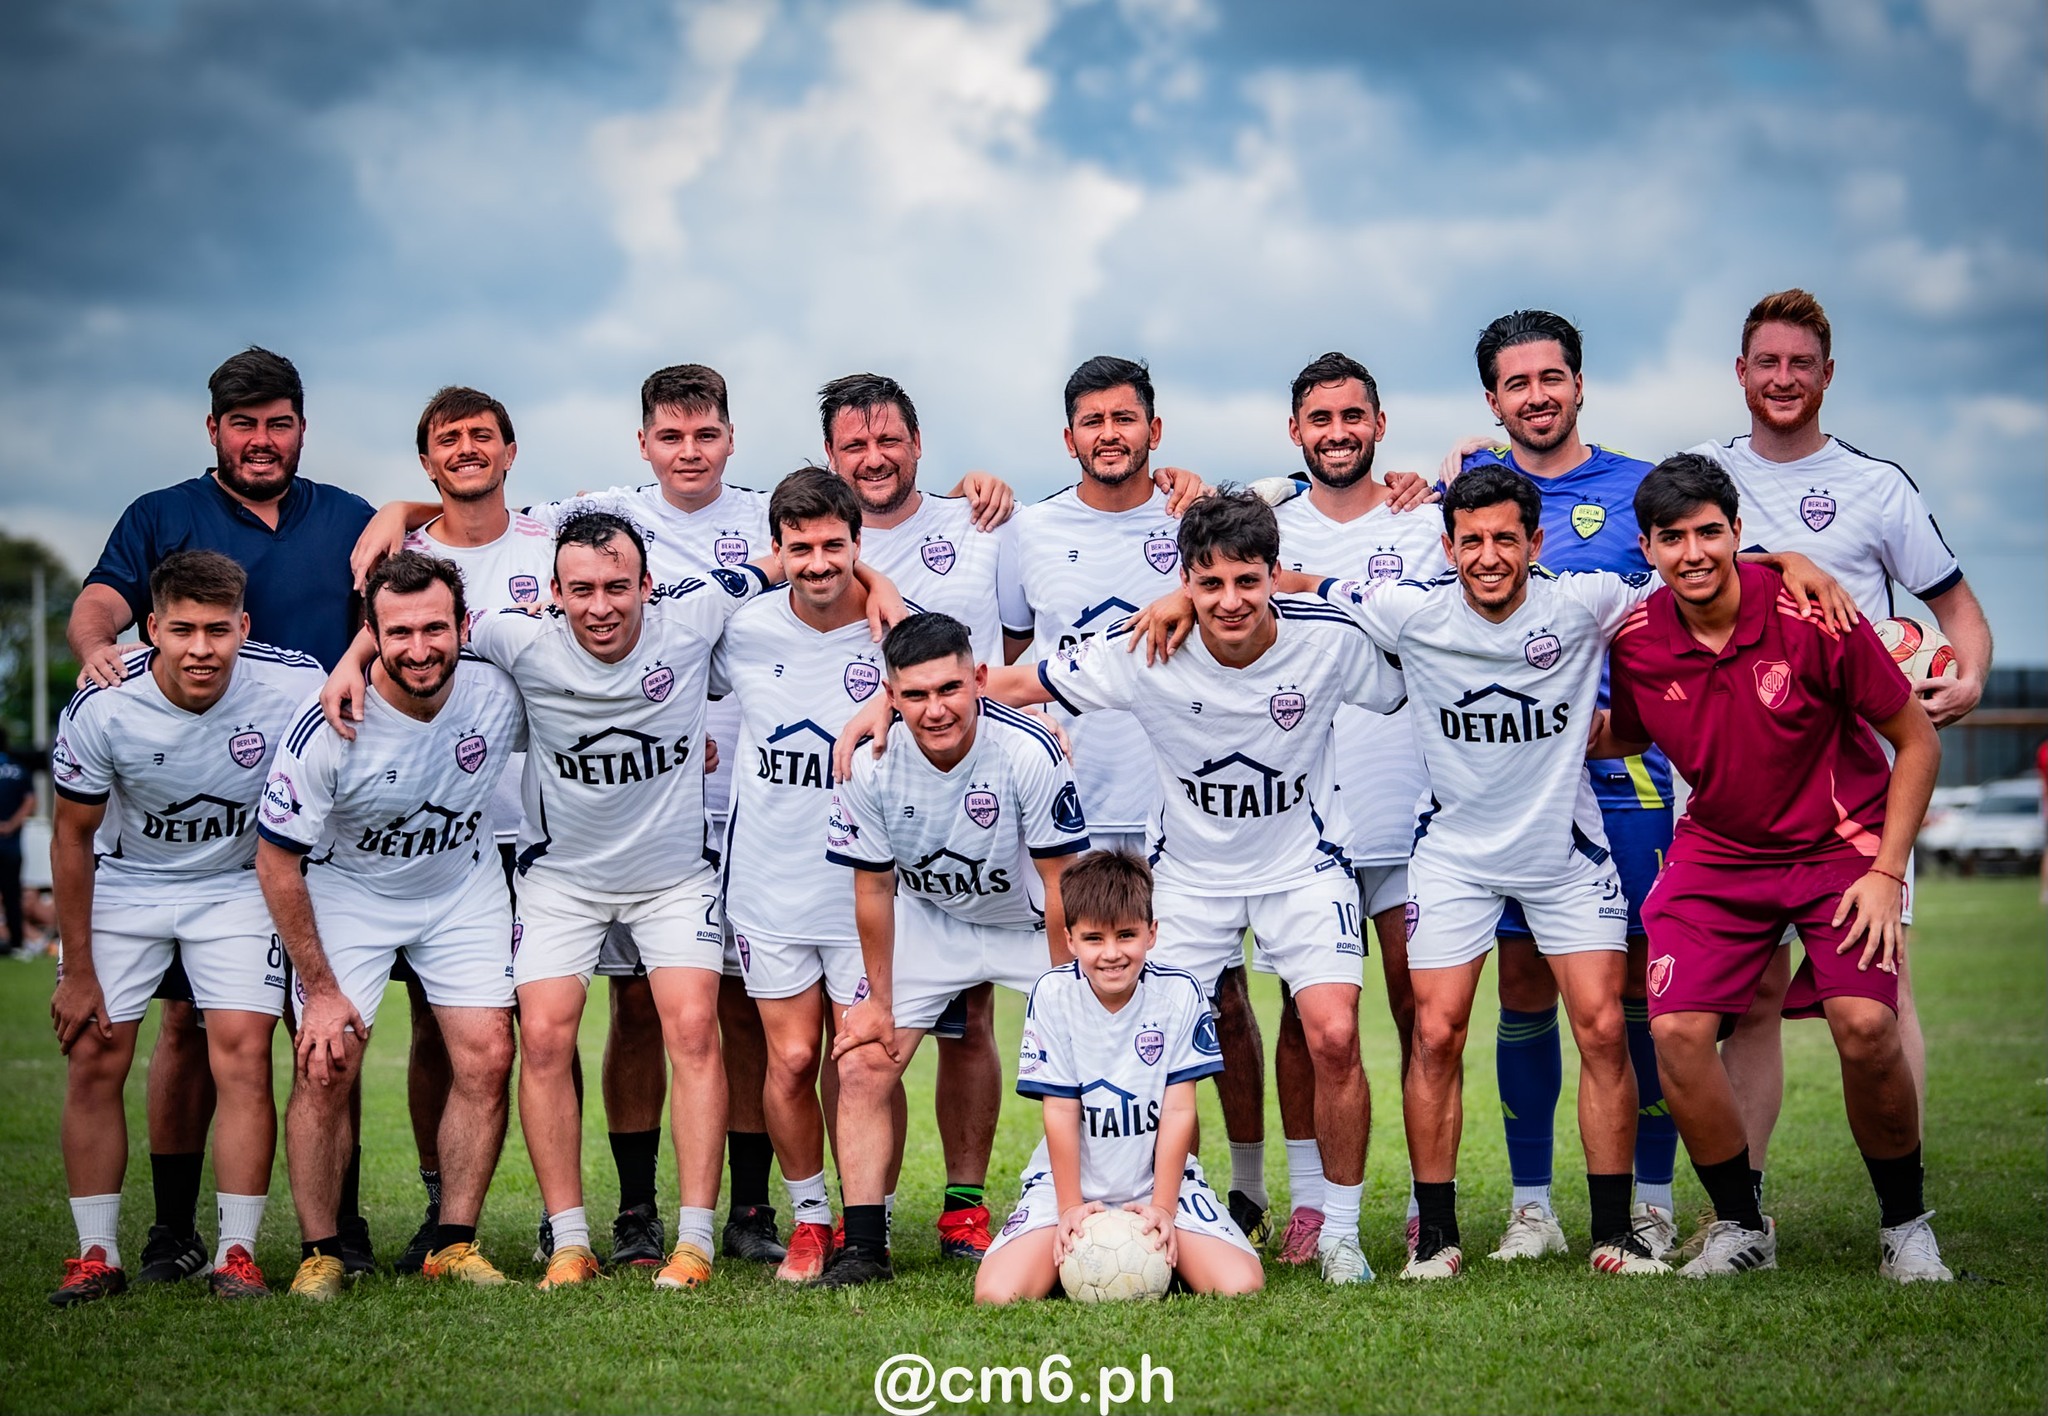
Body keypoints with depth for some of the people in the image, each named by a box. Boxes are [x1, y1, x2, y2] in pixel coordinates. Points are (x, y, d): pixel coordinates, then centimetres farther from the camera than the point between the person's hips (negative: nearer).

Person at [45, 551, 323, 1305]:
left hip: (239, 882, 0)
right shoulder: (101, 710, -24)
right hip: (124, 882, 0)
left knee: (243, 1054, -12)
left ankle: (237, 1254, -4)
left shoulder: (294, 688, -24)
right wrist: (77, 972, -5)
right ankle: (96, 1254, 6)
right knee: (93, 1059, -5)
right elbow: (73, 836, -8)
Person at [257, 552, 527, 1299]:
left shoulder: (499, 695, -19)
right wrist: (319, 987, -15)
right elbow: (276, 861, -17)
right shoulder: (331, 724, -27)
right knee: (325, 1070, -12)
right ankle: (319, 1252, 3)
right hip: (346, 891, -3)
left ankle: (454, 1243, 7)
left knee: (486, 1060, -6)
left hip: (465, 887, 3)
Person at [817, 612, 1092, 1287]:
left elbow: (1059, 883, -19)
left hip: (1030, 924, -2)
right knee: (863, 1066, -9)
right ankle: (862, 1249, -3)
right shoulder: (869, 762, -23)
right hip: (926, 920, 2)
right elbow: (874, 888, -9)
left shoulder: (1030, 752, -31)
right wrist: (879, 1001, -3)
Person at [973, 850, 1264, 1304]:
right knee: (997, 1294, -22)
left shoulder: (1181, 993, -9)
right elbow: (1061, 1111, -9)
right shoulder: (1052, 995, -10)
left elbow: (1178, 1110, -8)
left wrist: (1162, 1207, -12)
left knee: (1241, 1287, -20)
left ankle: (1157, 1256, 12)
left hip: (1159, 1178, 1)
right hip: (1069, 1179, 0)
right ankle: (1077, 1255, 11)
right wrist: (1070, 1208, -12)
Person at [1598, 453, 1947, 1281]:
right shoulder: (1636, 642, -8)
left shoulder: (1810, 617, -18)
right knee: (1676, 1030, -15)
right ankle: (1740, 1227, 7)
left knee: (1865, 1026, -22)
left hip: (1838, 844, -3)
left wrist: (1885, 874, -12)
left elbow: (1917, 741, -8)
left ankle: (1904, 1224, 2)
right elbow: (1621, 736, 15)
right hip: (1716, 851, 3)